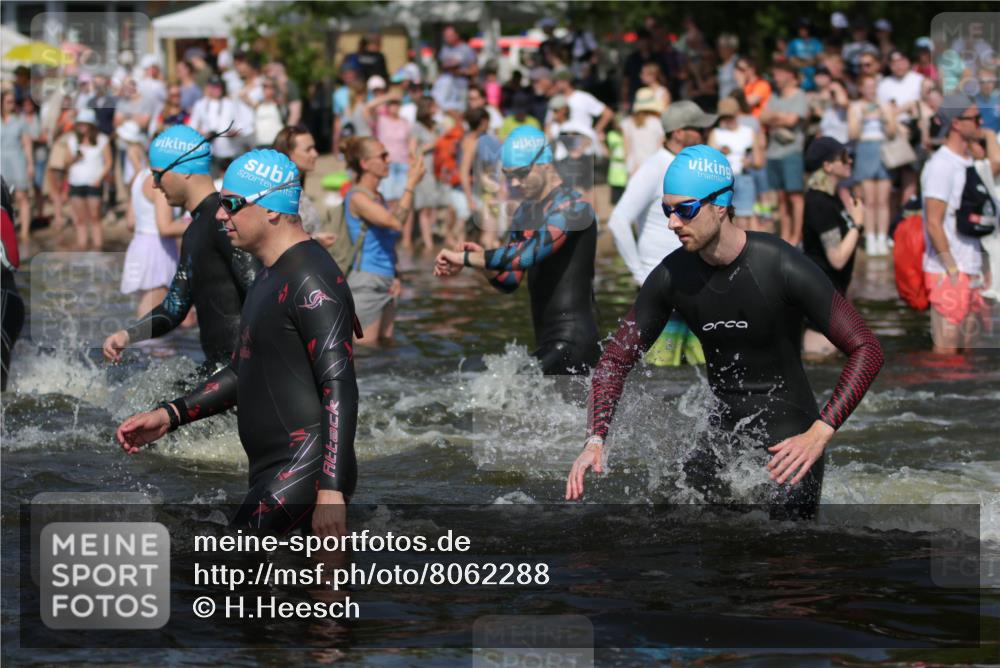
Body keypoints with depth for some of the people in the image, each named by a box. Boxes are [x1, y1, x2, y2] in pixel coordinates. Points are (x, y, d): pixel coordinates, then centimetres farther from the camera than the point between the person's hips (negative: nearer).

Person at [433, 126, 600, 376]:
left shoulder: (571, 208, -12)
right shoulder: (525, 212, 17)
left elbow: (528, 253, -26)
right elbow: (510, 282, 18)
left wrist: (466, 258, -20)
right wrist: (484, 259, -4)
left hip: (572, 343, -10)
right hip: (547, 342, 10)